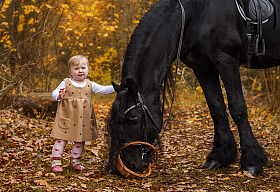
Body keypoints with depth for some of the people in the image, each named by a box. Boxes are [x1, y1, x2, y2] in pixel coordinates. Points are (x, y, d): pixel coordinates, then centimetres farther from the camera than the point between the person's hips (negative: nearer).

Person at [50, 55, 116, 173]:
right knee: (62, 140, -4)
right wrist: (59, 96, -25)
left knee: (80, 141, 11)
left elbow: (103, 90, 8)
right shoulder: (66, 83, -2)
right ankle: (56, 162, 1)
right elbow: (55, 93, -2)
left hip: (83, 119, 4)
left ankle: (75, 161, 26)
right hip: (67, 118, -4)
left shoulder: (90, 85, 7)